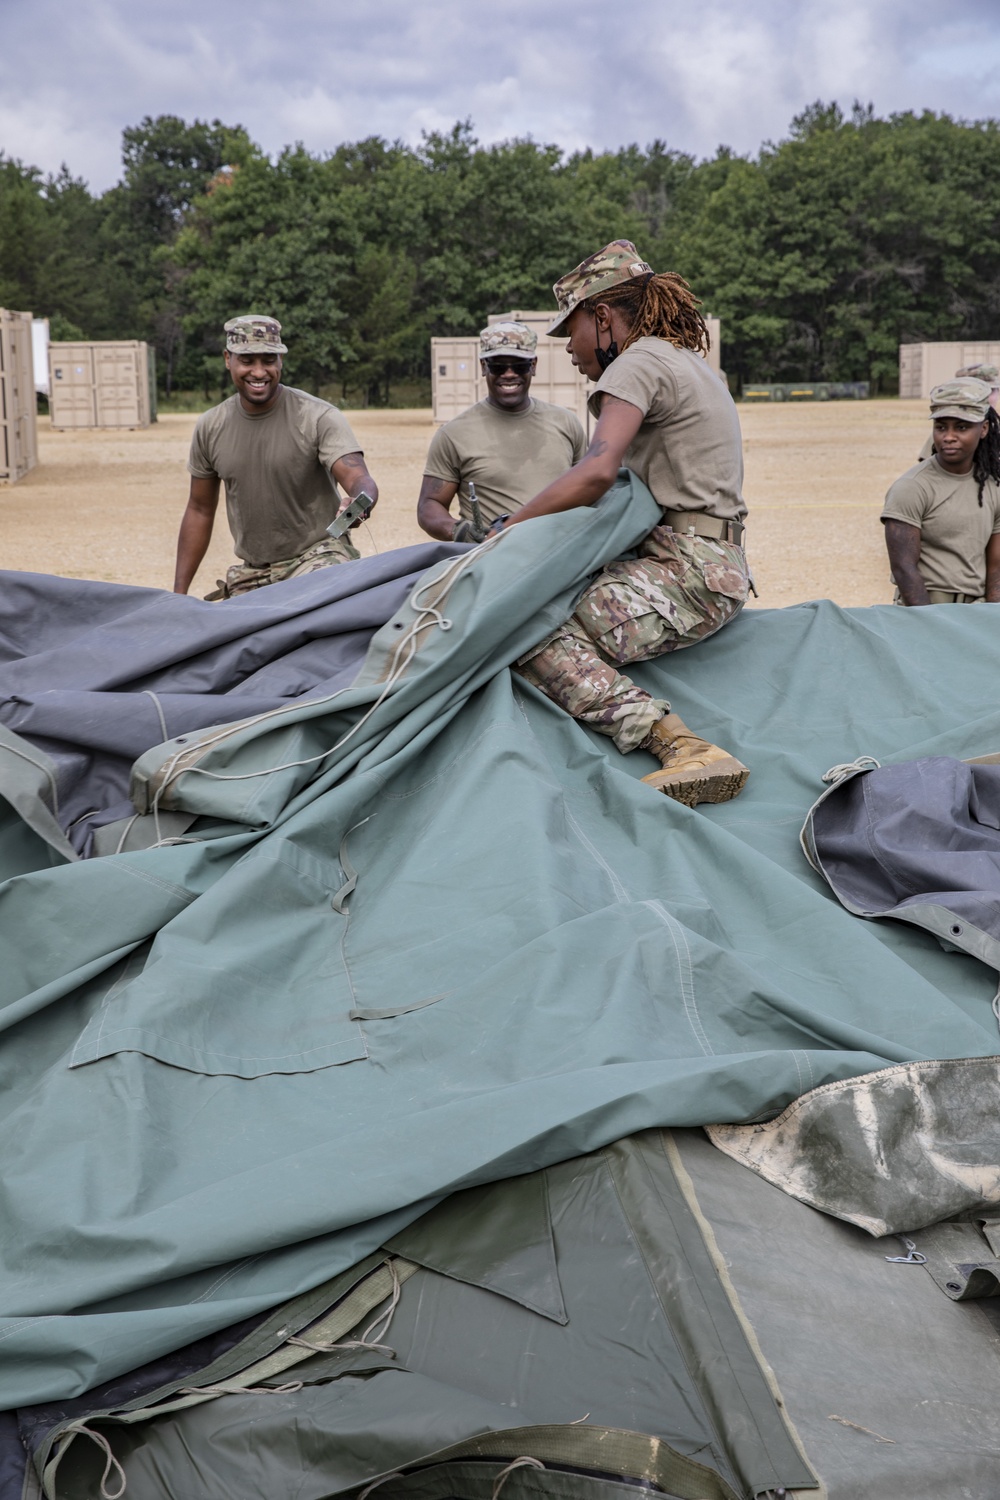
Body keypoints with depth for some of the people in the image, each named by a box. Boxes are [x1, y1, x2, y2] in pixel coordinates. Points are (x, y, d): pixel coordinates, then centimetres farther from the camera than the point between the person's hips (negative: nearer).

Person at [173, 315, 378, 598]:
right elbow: (200, 511, 13)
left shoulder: (320, 418, -9)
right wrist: (179, 594, 11)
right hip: (250, 575, 6)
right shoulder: (210, 427, 5)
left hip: (318, 556, -6)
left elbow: (359, 479, -21)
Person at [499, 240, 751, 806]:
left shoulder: (640, 362, -6)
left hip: (688, 572, -11)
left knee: (534, 634, -24)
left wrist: (511, 528, -14)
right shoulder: (690, 363, 25)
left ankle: (684, 748, -33)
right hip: (715, 568, 11)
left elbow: (598, 470, -22)